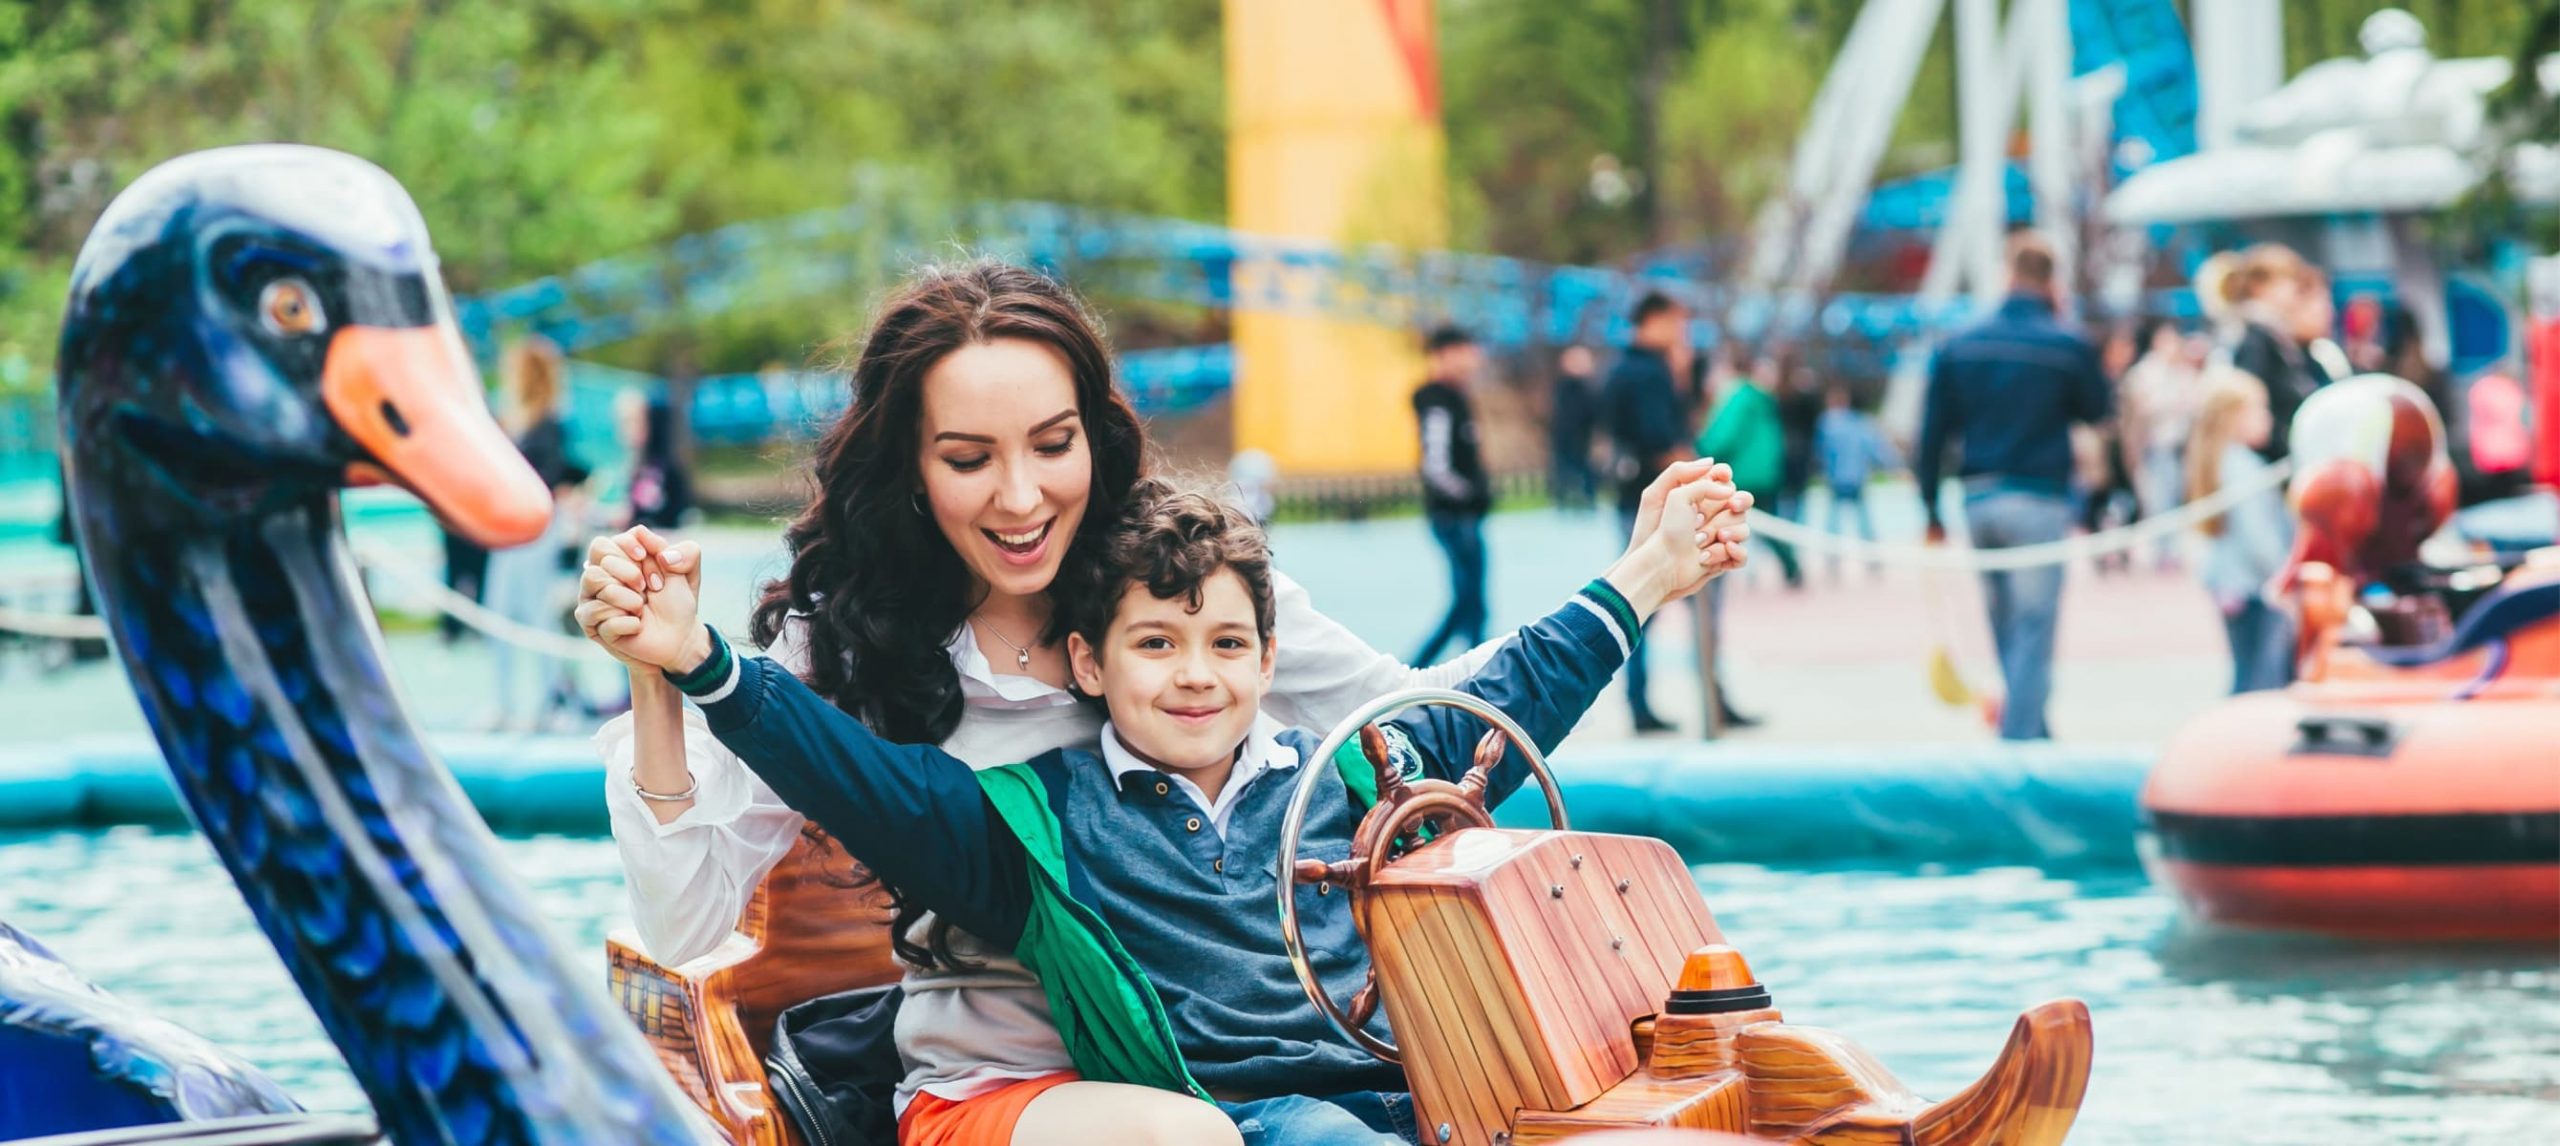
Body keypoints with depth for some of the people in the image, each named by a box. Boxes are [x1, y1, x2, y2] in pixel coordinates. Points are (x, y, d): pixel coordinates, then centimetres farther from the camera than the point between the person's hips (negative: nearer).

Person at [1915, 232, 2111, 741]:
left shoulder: (1959, 347, 4)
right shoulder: (2067, 346, -7)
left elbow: (1933, 433, 4)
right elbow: (2097, 409, 10)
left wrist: (1932, 511, 10)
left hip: (1978, 501, 4)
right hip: (2038, 501, -4)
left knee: (2007, 636, 15)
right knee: (2033, 635, -3)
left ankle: (2037, 737, 22)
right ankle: (2019, 740, -10)